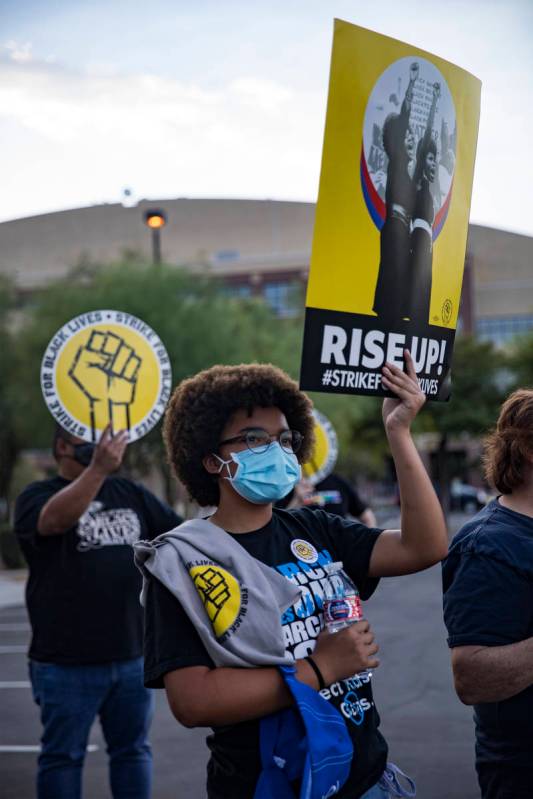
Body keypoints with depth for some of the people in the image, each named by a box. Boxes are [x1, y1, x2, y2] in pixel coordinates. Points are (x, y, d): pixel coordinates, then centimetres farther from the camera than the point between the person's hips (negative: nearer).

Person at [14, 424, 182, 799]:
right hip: (67, 662, -5)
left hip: (131, 656, 5)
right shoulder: (37, 496, -7)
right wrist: (97, 469, -43)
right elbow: (55, 518, -30)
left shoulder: (131, 493, 10)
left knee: (133, 751, 14)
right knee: (63, 756, 6)